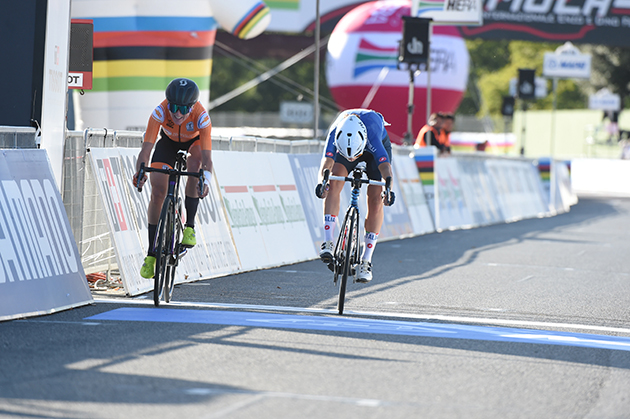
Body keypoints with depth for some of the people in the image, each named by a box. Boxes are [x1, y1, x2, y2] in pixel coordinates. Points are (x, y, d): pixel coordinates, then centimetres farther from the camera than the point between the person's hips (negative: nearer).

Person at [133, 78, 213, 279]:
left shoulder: (201, 117, -38)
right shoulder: (160, 112, -36)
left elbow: (206, 156, -44)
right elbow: (146, 147, -41)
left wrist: (206, 180, -62)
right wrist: (140, 171, -60)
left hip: (194, 140, -1)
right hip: (168, 140, 1)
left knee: (195, 165, -35)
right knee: (157, 192, -9)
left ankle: (189, 226, -22)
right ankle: (151, 254, 1)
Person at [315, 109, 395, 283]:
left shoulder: (373, 132, -44)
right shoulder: (335, 133, -38)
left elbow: (384, 164, -52)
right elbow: (327, 160, -47)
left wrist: (388, 187, -70)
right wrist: (322, 180, -67)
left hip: (378, 147, -2)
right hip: (345, 144, 2)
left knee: (375, 201, -13)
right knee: (333, 185, -24)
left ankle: (366, 261, -5)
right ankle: (328, 243, -23)